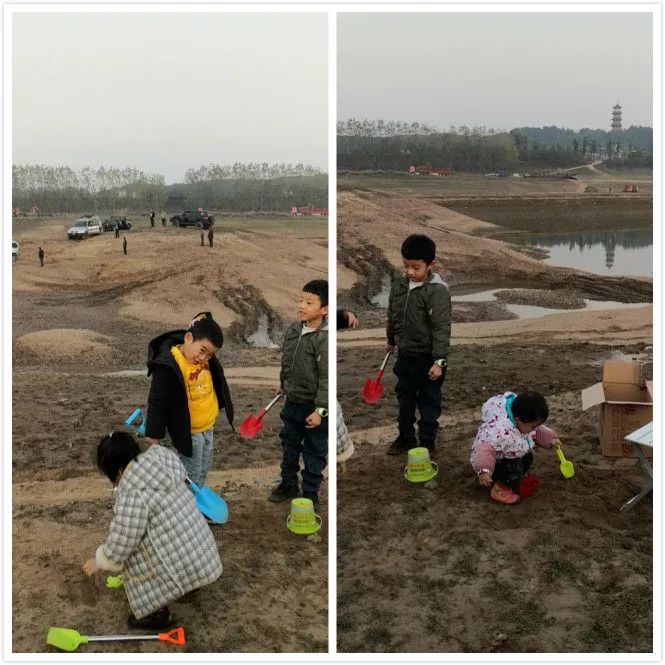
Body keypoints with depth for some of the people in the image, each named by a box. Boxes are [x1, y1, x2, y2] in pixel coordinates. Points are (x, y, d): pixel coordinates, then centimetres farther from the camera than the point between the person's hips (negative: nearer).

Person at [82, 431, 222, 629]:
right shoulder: (159, 462, 2)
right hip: (201, 547, 9)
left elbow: (121, 543, -15)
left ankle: (158, 615, 20)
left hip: (181, 562, -8)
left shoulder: (132, 496, -23)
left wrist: (99, 561, 4)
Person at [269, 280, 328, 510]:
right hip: (292, 402, 7)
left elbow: (327, 378, -23)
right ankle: (289, 484, 39)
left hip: (314, 407, -7)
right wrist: (283, 383, 25)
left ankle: (310, 493, 25)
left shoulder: (325, 339, -23)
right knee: (289, 444, 21)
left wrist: (320, 410, -24)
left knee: (314, 453, 9)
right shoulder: (293, 329, -1)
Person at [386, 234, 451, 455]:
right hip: (405, 354, 6)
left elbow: (442, 328, -22)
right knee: (404, 397, 19)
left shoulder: (437, 291, -22)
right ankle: (405, 436, 36)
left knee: (429, 402, 8)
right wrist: (391, 340, 25)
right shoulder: (399, 285, -2)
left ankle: (427, 443, 23)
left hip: (428, 358, -6)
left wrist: (439, 361, -23)